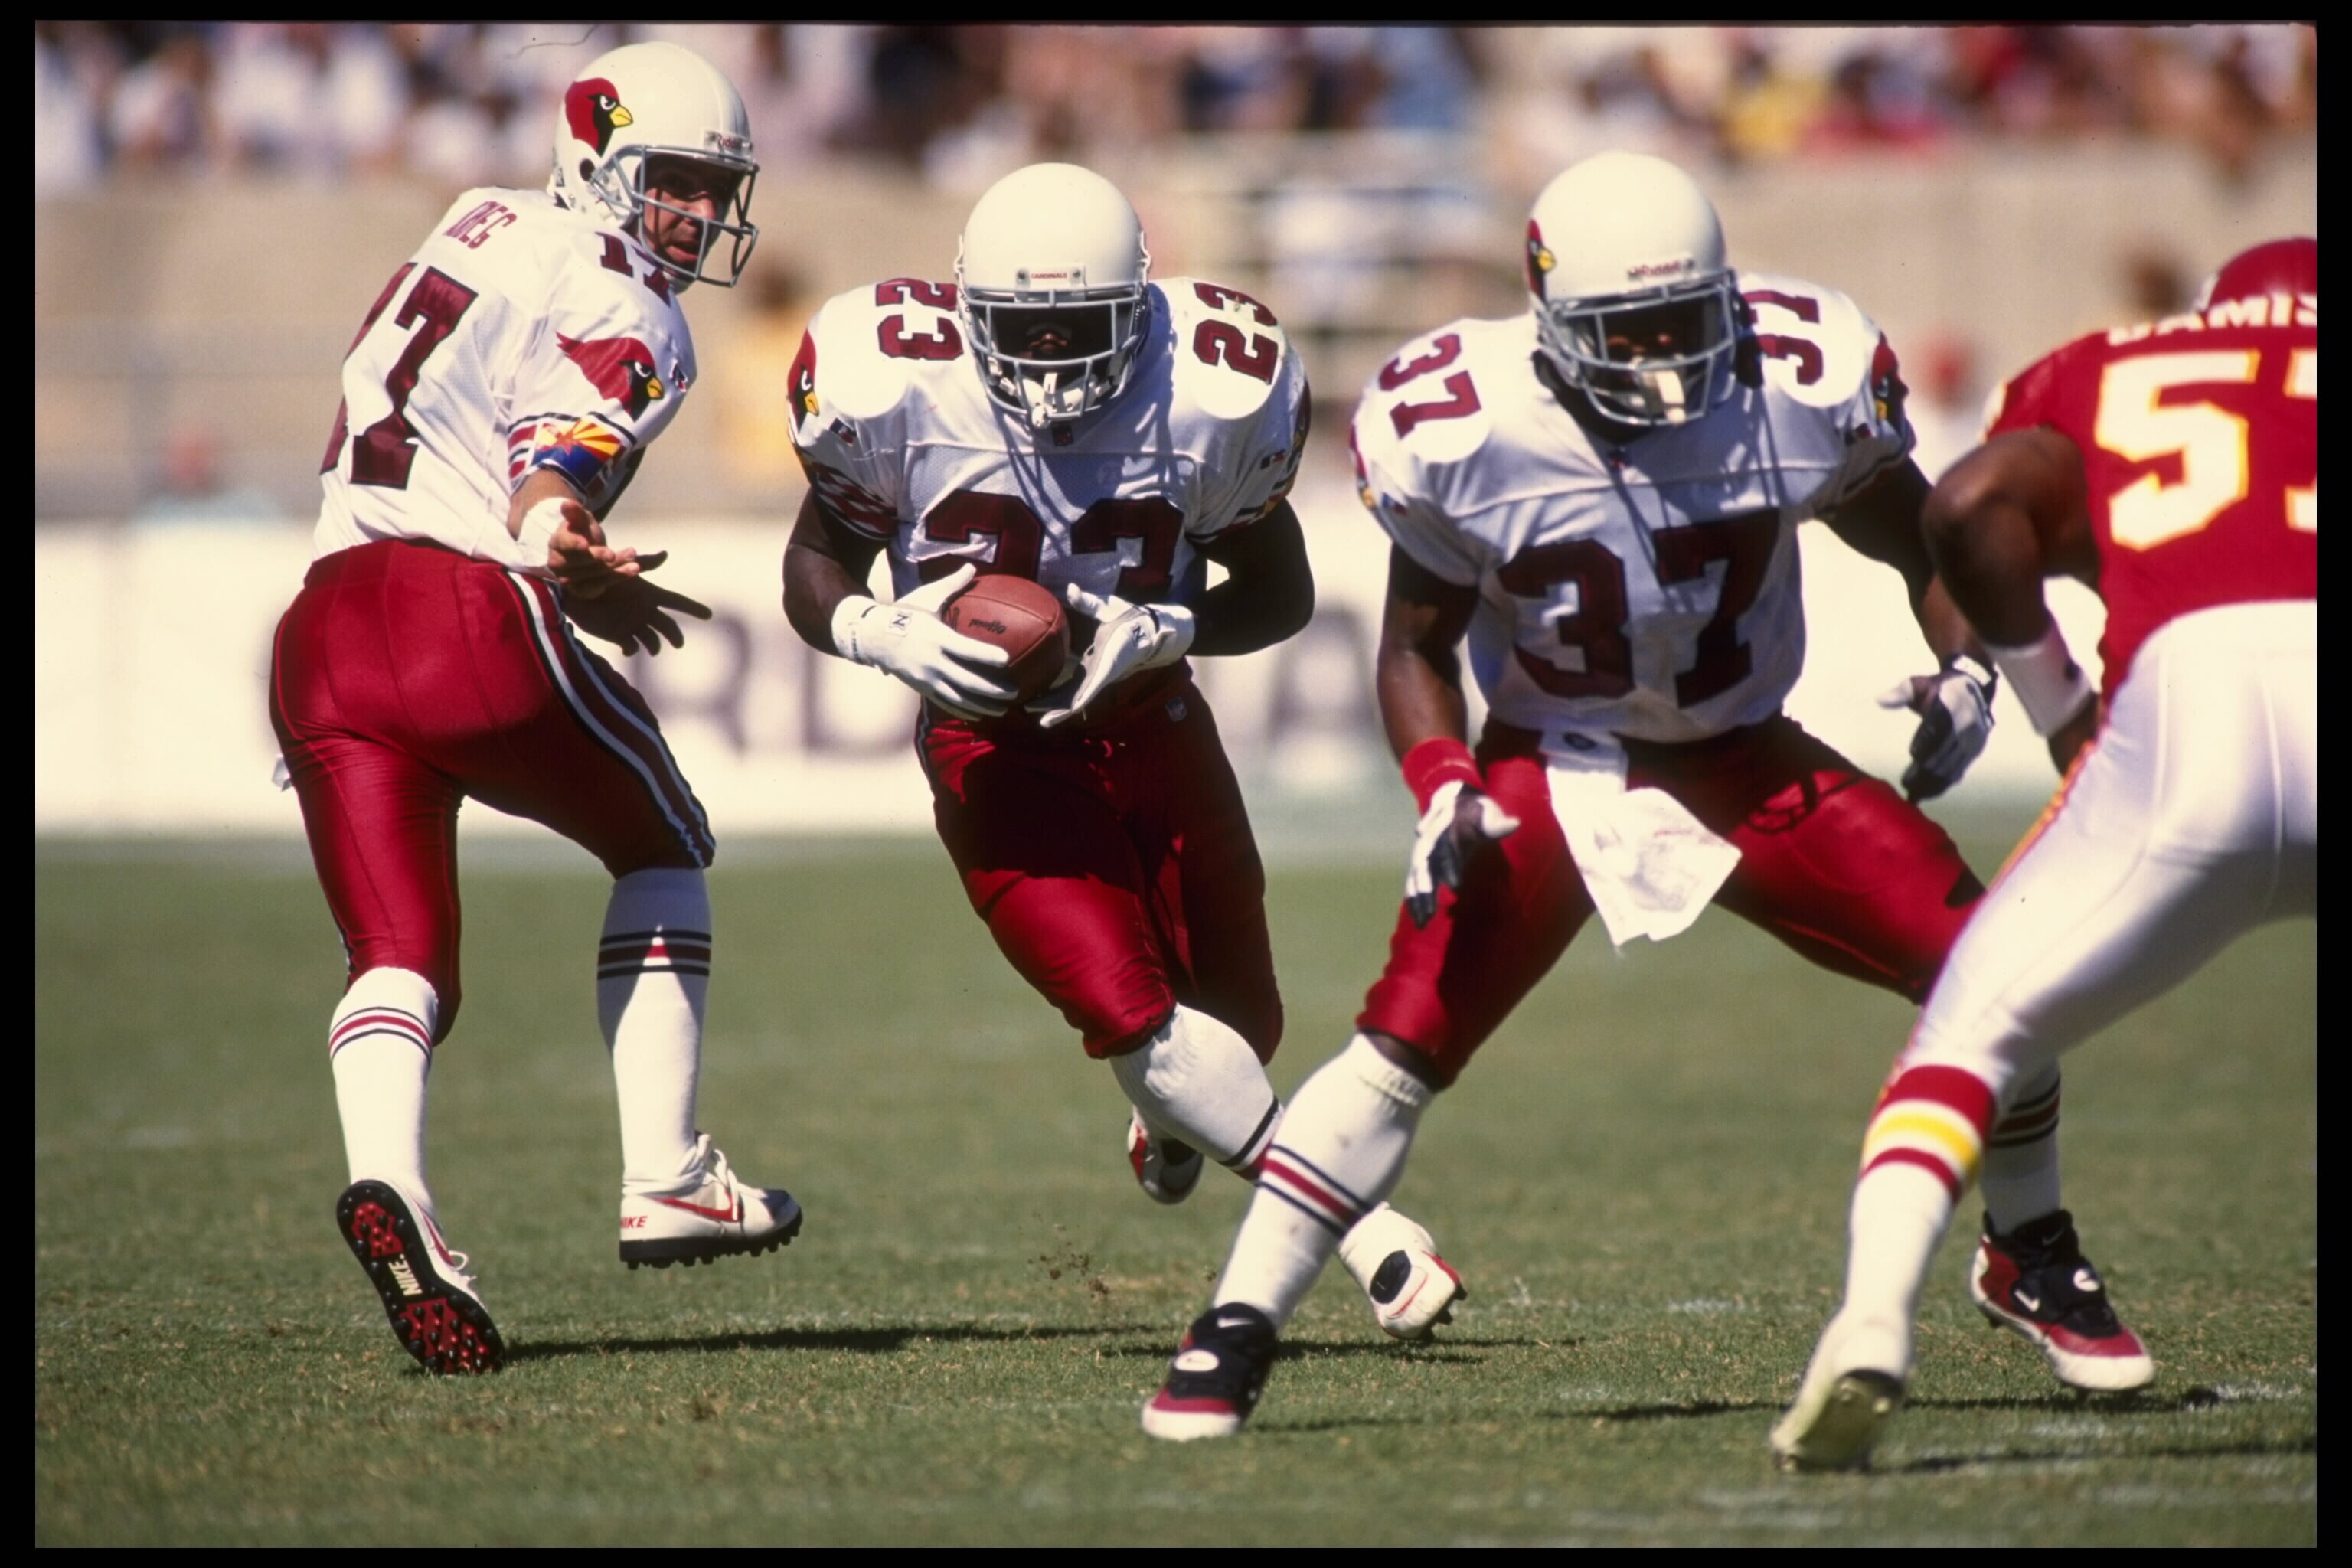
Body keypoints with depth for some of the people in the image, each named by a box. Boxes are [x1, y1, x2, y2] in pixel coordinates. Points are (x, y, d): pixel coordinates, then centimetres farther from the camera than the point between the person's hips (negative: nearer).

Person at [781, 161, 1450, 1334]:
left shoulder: (1212, 397, -16)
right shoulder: (899, 388, -19)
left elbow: (1280, 593, -3)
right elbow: (817, 567, -4)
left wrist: (1163, 633, -23)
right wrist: (890, 635, -26)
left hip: (1154, 728, 3)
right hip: (995, 743, -3)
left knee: (1241, 1023, 13)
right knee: (1131, 1014, -21)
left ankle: (1172, 1112, 52)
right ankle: (1371, 1229, -13)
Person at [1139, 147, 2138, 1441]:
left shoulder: (1800, 390, -16)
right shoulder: (1465, 433, -20)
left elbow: (1915, 535, 4)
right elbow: (1417, 643, -5)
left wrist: (1962, 666, -12)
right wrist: (1442, 793, -21)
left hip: (1746, 763, 2)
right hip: (1556, 772, -2)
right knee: (1404, 1046, -19)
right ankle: (1233, 1334, -8)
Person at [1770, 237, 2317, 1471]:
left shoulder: (2106, 374, 27)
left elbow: (1972, 507, 9)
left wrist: (2060, 706, 17)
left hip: (2188, 695, 0)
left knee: (1978, 1030, 13)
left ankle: (1873, 1318, -9)